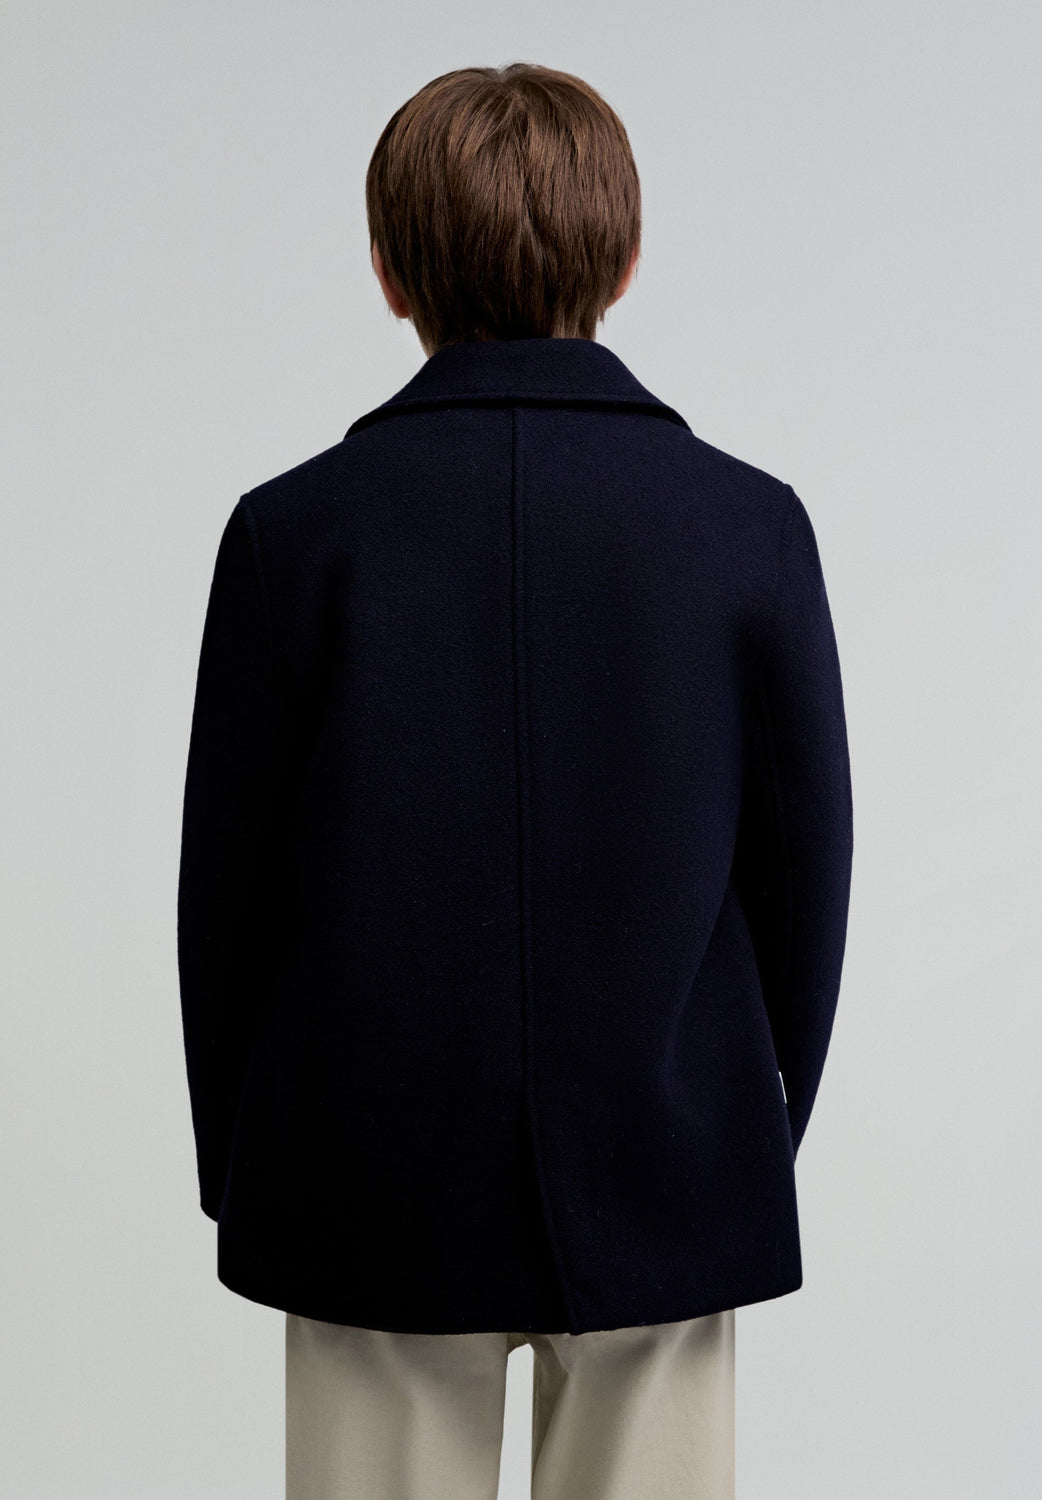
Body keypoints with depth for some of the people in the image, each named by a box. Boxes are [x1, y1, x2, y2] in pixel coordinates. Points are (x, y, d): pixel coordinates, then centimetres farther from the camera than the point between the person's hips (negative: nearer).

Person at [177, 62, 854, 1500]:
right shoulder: (750, 524, -7)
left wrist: (236, 1170, 10)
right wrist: (763, 1139, 13)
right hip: (666, 1191, 1)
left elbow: (227, 887, -3)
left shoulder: (296, 530, -9)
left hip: (373, 1202, 0)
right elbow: (805, 870, -1)